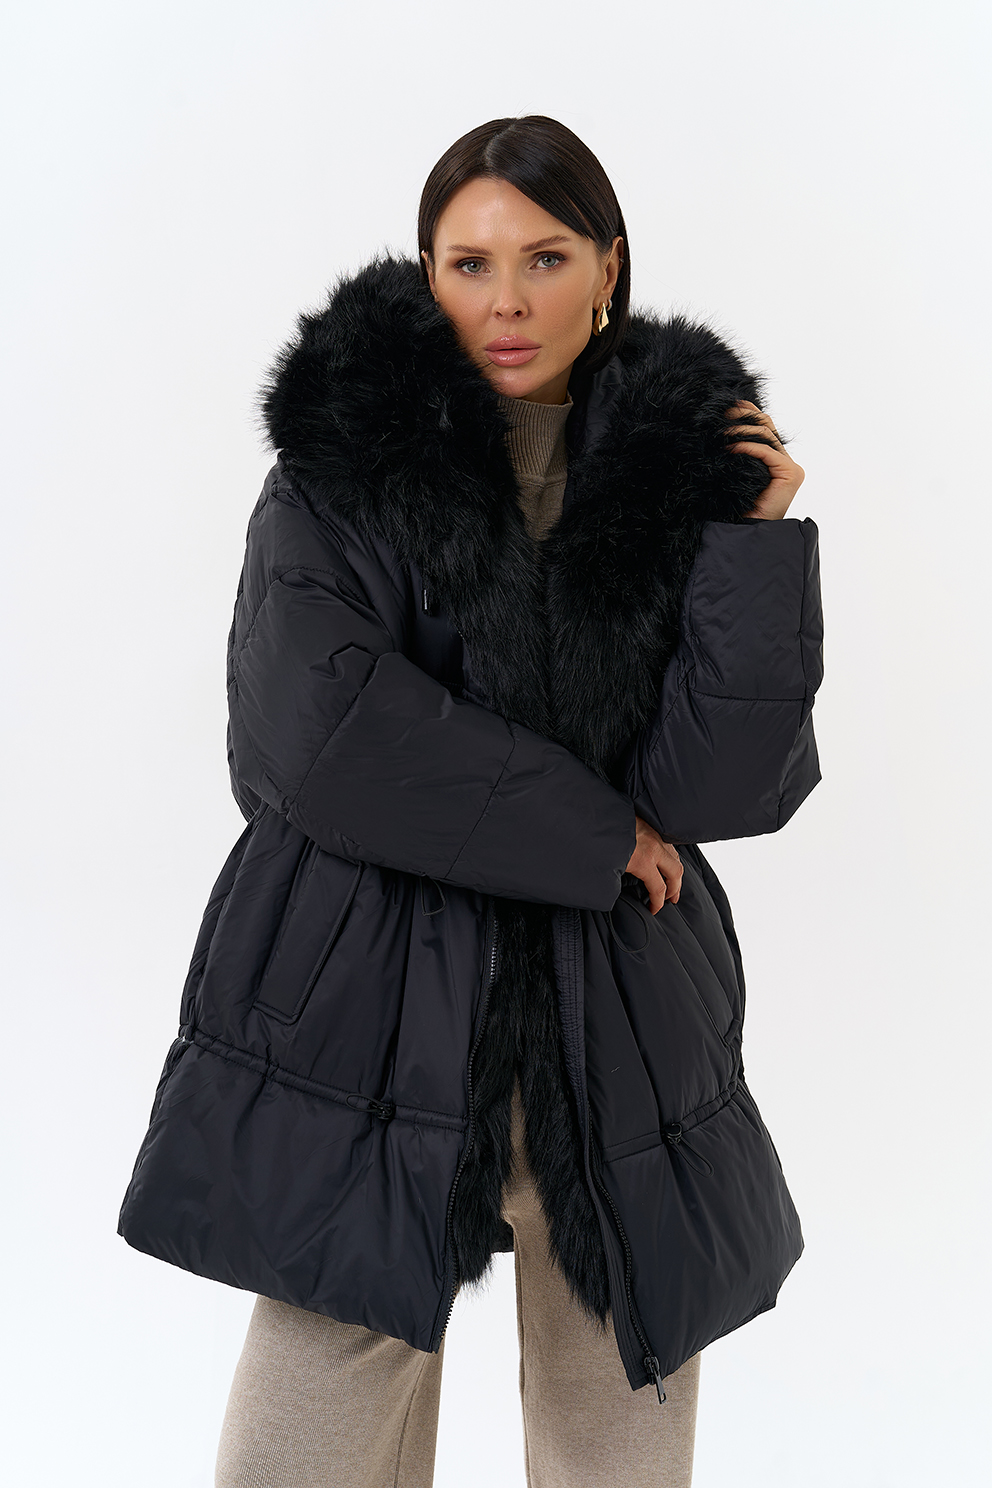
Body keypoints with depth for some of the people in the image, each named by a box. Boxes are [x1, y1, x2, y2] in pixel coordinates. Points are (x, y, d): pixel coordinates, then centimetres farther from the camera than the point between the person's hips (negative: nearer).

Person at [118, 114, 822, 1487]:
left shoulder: (686, 472, 4)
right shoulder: (346, 461, 0)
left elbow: (729, 782, -4)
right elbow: (316, 730, -14)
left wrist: (758, 539, -12)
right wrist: (593, 835, -10)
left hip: (620, 1035, 2)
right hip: (370, 1016, -1)